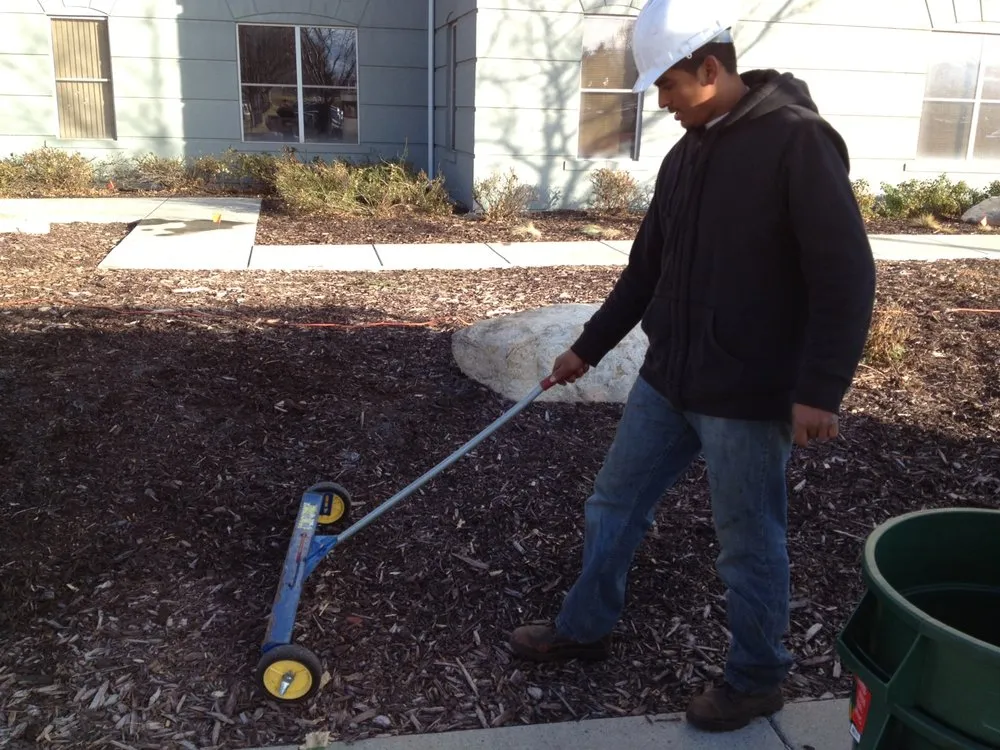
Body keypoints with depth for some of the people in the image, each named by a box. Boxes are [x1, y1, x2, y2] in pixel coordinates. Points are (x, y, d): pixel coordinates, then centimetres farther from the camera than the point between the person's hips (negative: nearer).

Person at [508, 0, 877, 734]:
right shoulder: (686, 155, 10)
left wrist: (819, 389, -23)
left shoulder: (798, 139, -14)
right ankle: (585, 628, 38)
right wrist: (589, 347, 21)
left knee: (749, 547, 8)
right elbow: (647, 268, 18)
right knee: (613, 508, 17)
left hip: (747, 397, -7)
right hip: (667, 380, 8)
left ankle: (757, 681, 32)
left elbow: (847, 275, -17)